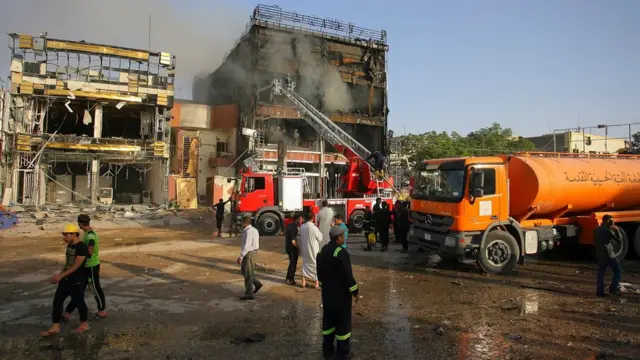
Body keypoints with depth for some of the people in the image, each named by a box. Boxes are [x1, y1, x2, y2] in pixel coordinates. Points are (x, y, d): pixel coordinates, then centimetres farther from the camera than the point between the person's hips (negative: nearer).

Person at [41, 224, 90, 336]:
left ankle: (84, 324, 25)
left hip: (77, 281, -9)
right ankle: (55, 327, 17)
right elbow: (67, 263, 16)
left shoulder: (82, 247, -19)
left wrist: (61, 275, -24)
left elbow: (76, 265, -23)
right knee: (57, 301, 7)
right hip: (66, 279, 9)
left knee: (78, 302, 6)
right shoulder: (69, 246, 8)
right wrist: (59, 275, 13)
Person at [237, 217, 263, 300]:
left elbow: (246, 246, -25)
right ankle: (257, 284, 18)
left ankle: (249, 294, 6)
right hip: (254, 252, 10)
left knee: (248, 274, -1)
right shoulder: (254, 230, 10)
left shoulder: (248, 232, -20)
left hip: (249, 254, -10)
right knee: (244, 271, 20)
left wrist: (241, 256, -23)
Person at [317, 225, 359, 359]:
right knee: (343, 322, 4)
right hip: (341, 294, -7)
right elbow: (348, 275, -20)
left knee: (328, 319, 16)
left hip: (327, 292, 7)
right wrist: (354, 291, -9)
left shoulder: (322, 251, 4)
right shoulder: (341, 252, -21)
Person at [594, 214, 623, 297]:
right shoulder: (607, 230, -13)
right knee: (618, 270, 7)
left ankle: (600, 291, 7)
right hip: (608, 254, -7)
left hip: (599, 254, 7)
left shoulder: (597, 230, 12)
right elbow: (619, 240, -9)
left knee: (601, 272, 9)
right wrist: (617, 230, 2)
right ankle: (614, 288, 2)